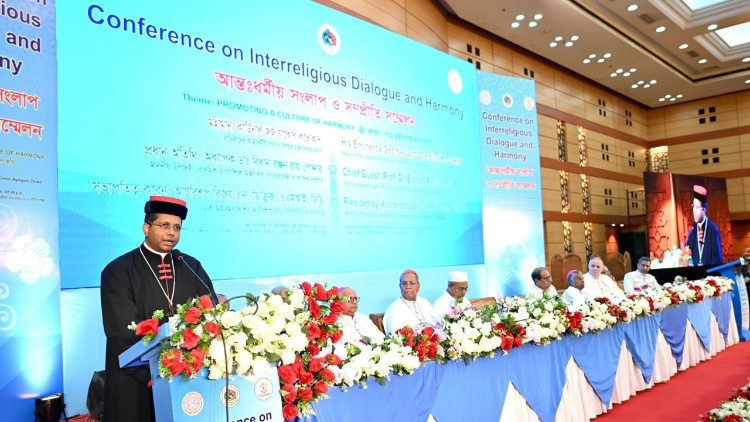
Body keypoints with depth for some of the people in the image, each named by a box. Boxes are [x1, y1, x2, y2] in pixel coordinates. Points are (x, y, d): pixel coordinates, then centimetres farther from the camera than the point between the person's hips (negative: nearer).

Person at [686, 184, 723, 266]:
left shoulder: (712, 228, -6)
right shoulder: (692, 231, 6)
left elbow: (717, 255, -5)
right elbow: (689, 254, 9)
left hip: (711, 269, -3)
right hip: (695, 269, 3)